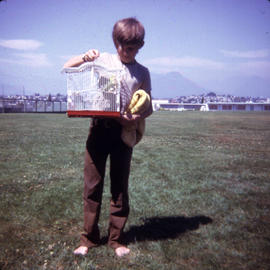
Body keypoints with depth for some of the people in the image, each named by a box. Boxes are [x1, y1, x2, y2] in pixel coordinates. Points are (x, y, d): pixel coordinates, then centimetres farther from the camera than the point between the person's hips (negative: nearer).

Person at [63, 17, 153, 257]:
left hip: (123, 131, 0)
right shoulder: (103, 60, 5)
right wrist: (84, 57, -11)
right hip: (99, 127, 0)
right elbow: (67, 68, 8)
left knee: (120, 187, 7)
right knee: (93, 185, 5)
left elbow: (148, 107, 8)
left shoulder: (142, 72, 6)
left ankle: (116, 239, 20)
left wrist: (137, 117, -14)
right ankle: (89, 238, 19)